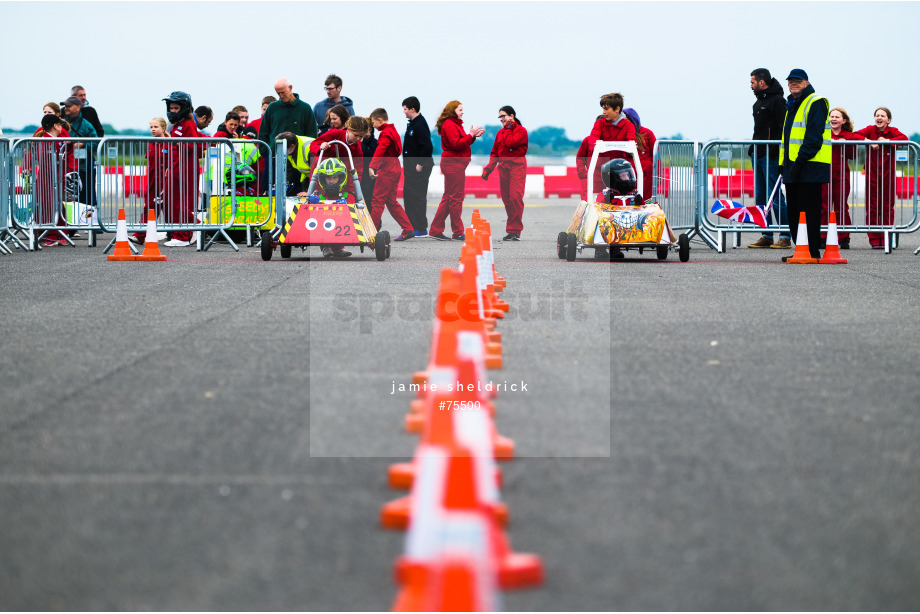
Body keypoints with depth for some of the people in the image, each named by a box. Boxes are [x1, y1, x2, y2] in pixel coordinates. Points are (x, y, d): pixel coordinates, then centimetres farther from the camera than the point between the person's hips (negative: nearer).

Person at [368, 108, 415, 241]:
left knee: (377, 201, -6)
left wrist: (372, 166, -40)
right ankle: (408, 229, 10)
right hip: (394, 169, 10)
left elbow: (380, 150, -28)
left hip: (386, 170, -10)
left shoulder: (386, 133, -13)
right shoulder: (393, 131, 17)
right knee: (391, 202, 13)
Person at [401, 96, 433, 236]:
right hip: (411, 166, 10)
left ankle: (421, 229, -3)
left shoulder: (420, 125, -18)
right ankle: (412, 225, 21)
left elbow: (427, 147, -23)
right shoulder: (412, 123, 12)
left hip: (419, 168, -10)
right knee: (408, 194, 14)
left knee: (417, 196, -7)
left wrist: (420, 164, -20)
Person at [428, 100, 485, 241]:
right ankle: (458, 232, -3)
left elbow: (462, 143, 20)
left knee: (448, 197, 11)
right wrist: (471, 135, -17)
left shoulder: (455, 124, 21)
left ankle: (435, 230, 13)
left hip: (456, 164, 11)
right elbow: (456, 144, -20)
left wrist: (473, 136, 7)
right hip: (453, 164, -11)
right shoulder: (449, 125, -12)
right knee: (456, 197, -6)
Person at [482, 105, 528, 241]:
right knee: (506, 198, 1)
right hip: (503, 166, 6)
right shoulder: (500, 133, 19)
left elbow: (510, 142, -18)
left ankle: (515, 230, -15)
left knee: (515, 197, -15)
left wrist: (508, 129, -3)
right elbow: (495, 152, 20)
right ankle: (512, 229, 4)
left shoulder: (521, 130, -1)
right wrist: (489, 167, 9)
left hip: (517, 165, -6)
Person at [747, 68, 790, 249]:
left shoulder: (777, 100, -8)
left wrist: (777, 153, -21)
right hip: (758, 155, 9)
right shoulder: (759, 101, 20)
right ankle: (766, 236, 11)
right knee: (760, 198, 8)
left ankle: (785, 236, -6)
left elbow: (783, 129, -15)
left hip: (770, 155, -9)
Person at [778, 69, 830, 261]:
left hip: (810, 166, -10)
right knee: (793, 211, 10)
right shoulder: (792, 105, 23)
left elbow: (814, 137, -16)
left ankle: (813, 252, -7)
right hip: (793, 167, 10)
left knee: (809, 211, -9)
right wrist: (783, 164, 18)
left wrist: (799, 162, -21)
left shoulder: (816, 103, -7)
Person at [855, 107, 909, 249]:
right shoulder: (870, 130, 2)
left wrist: (886, 140, -20)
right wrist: (868, 141, -24)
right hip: (872, 174, 0)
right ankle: (874, 240, 3)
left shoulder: (892, 131, 1)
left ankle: (885, 239, 5)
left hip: (888, 174, 0)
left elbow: (904, 138, -18)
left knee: (887, 207, 1)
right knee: (872, 207, -1)